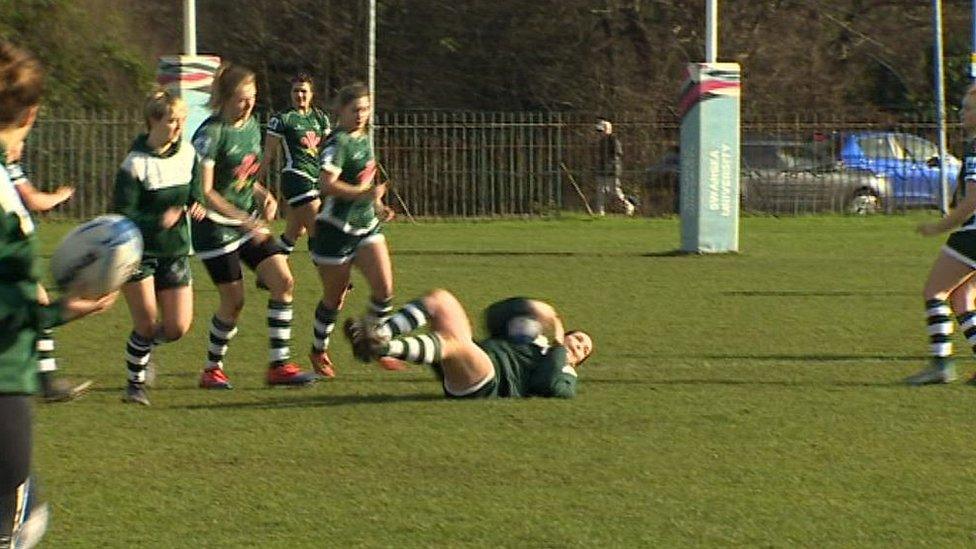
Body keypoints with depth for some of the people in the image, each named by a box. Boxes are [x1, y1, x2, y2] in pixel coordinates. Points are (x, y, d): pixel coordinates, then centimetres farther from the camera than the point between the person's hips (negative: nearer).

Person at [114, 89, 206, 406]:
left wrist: (196, 205, -5)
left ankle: (142, 346, 30)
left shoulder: (187, 154, 2)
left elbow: (194, 191, 19)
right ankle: (135, 383, 15)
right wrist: (159, 220, -33)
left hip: (175, 252, 5)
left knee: (178, 327, -2)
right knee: (146, 323, -6)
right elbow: (122, 214, -18)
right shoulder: (136, 164, -15)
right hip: (139, 252, -5)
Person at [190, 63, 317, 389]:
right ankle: (212, 369, 16)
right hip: (215, 225, -7)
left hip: (248, 222, 7)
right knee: (234, 300, -4)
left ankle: (279, 365, -3)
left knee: (283, 281, -7)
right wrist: (245, 220, -27)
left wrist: (264, 196, -1)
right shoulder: (211, 133, -17)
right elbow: (205, 192, -21)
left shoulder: (251, 127, 7)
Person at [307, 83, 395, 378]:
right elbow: (327, 184, -32)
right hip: (336, 229, -7)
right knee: (334, 297, 7)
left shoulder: (364, 138, 10)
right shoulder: (338, 143, -17)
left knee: (384, 287, -9)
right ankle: (319, 351, 28)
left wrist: (378, 206, 17)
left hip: (366, 225, 7)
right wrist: (364, 194, -39)